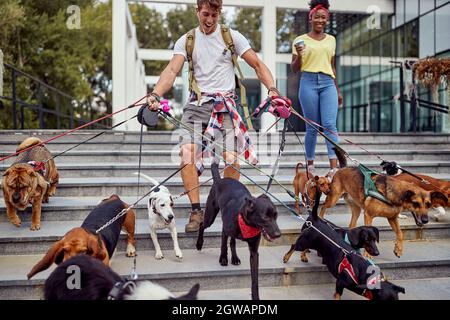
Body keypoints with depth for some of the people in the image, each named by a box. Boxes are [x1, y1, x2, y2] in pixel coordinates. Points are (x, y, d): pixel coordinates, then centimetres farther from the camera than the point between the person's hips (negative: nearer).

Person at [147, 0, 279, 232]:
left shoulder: (232, 36, 7)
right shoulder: (186, 40, 8)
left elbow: (257, 65, 5)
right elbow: (172, 69, -7)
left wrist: (272, 89, -12)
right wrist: (155, 95, -25)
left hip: (225, 104, -1)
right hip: (197, 103, 1)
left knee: (231, 158, -13)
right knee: (187, 153, -18)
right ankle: (196, 211, -8)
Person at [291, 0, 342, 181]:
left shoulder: (331, 40, 17)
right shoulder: (301, 40, 7)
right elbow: (294, 69, 7)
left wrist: (337, 90, 22)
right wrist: (299, 55, -12)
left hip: (328, 84, 2)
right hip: (308, 82, -2)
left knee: (330, 125, -11)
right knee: (312, 128, 1)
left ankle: (334, 168, -16)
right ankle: (310, 165, 15)